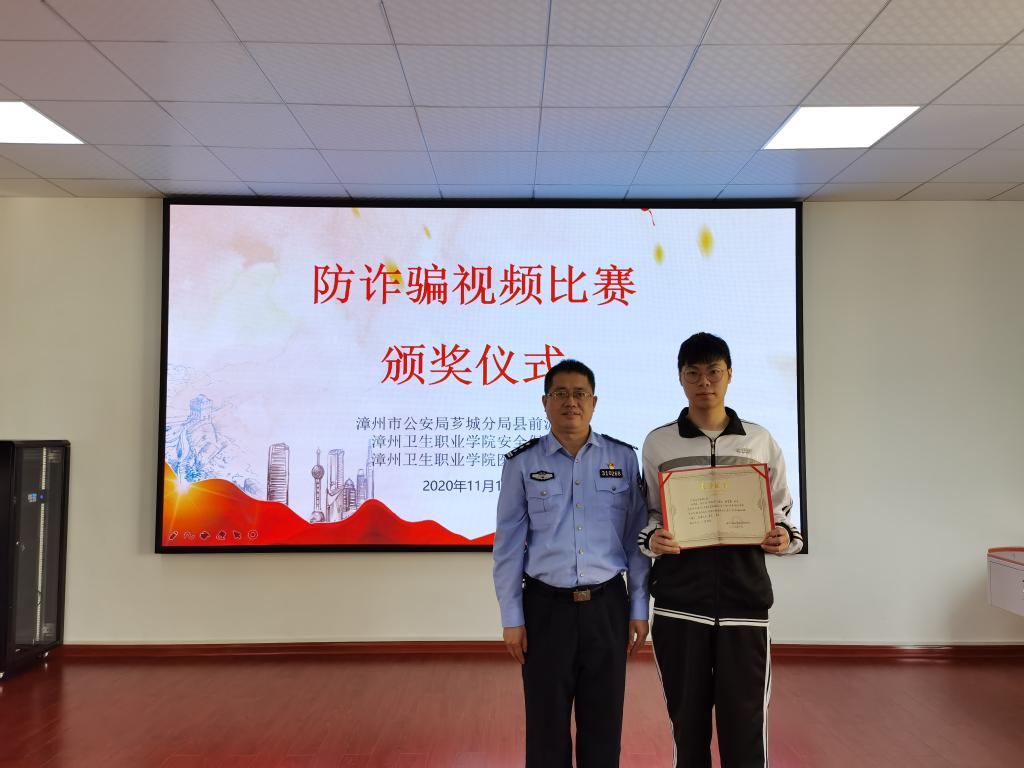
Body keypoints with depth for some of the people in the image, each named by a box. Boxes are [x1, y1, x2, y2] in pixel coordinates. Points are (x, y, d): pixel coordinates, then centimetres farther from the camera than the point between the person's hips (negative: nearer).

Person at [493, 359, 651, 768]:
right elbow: (508, 545, 0)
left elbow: (637, 537, 4)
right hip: (546, 607, -1)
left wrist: (639, 609, 2)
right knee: (546, 724, 9)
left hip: (607, 606, 1)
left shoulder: (623, 458, 1)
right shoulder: (521, 463, -2)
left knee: (603, 724, 11)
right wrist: (512, 618, -2)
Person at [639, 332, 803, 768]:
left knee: (745, 730, 2)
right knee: (687, 724, 10)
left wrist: (785, 538, -10)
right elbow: (644, 519, 8)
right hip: (678, 606, 0)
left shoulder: (760, 440, 6)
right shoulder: (657, 443, 4)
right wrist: (652, 540, -13)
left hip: (744, 603, 0)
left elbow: (782, 513, 12)